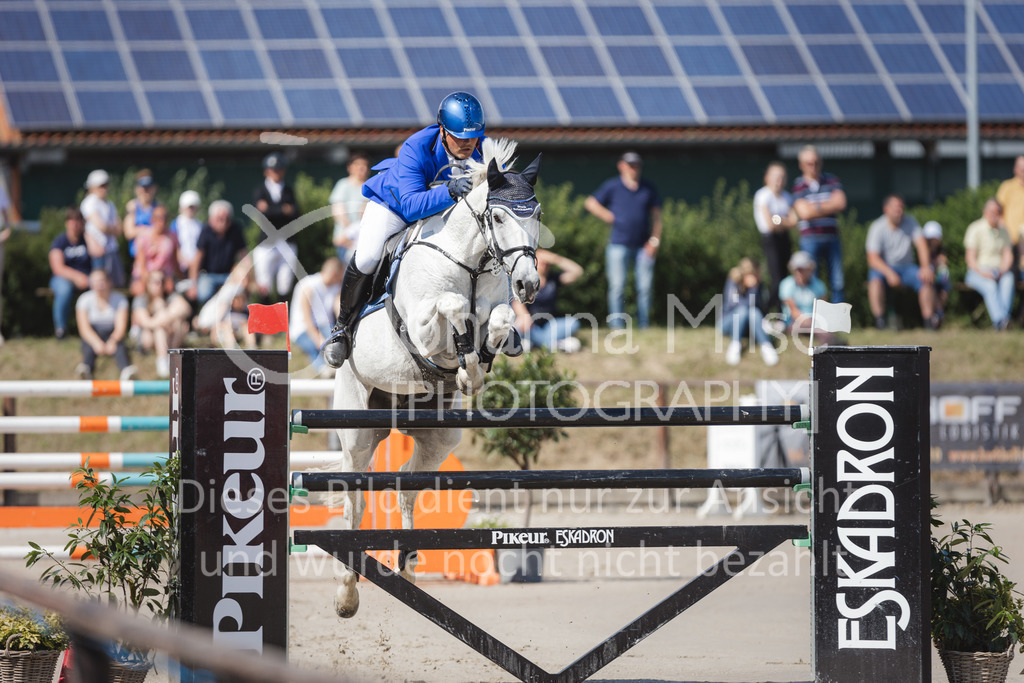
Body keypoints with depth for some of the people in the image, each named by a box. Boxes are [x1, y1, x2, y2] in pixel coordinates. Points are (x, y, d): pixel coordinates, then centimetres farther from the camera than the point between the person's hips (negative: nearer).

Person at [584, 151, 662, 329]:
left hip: (643, 246, 2)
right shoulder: (612, 186, 4)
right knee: (617, 286, -7)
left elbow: (656, 215, 12)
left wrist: (655, 240, 2)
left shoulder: (648, 187, 11)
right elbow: (591, 203, 12)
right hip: (618, 245, -2)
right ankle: (617, 326, -5)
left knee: (645, 287, 0)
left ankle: (644, 326, 7)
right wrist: (606, 215, -4)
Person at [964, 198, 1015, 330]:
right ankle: (1000, 320, -56)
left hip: (999, 270, 4)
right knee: (990, 286, -38)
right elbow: (970, 257, -5)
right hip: (978, 272, -4)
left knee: (1008, 281, -33)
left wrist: (1003, 269, -11)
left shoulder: (1003, 231, 16)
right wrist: (982, 272, -21)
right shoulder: (975, 229, 0)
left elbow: (1008, 255, 11)